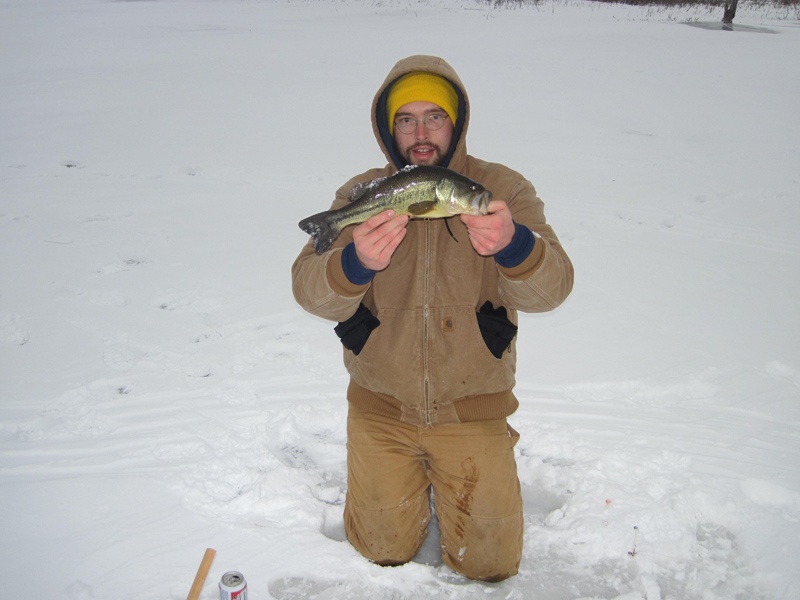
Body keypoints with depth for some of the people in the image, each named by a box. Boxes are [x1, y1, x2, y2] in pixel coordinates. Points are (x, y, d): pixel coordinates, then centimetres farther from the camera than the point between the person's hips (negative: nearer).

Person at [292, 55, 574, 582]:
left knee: (489, 564, 11)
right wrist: (354, 263, -40)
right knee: (384, 552, 14)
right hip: (380, 408, 1)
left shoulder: (503, 189, -9)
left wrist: (513, 243, -45)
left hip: (472, 408, -1)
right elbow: (309, 291, -18)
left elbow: (552, 287, -22)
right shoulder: (361, 195, -5)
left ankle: (447, 477, 38)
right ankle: (414, 477, 42)